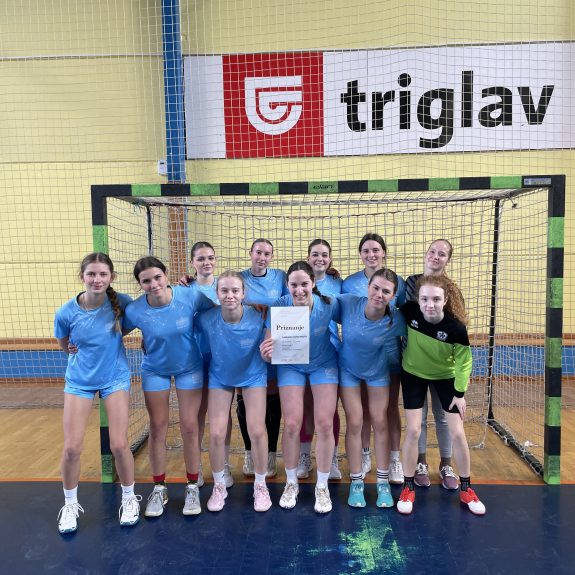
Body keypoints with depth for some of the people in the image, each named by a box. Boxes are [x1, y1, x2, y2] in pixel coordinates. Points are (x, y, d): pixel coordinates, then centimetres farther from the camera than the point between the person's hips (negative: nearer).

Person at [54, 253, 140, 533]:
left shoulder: (121, 302, -19)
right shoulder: (66, 312, -16)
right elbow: (64, 345, 3)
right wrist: (80, 350, -8)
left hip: (115, 378, -1)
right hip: (79, 380, 1)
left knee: (119, 444, -2)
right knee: (72, 447, 3)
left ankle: (129, 498, 25)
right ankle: (70, 504, 30)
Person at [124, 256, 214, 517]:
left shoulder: (191, 296, -25)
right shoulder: (134, 310, -22)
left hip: (189, 367, -1)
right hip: (155, 370, 1)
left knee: (189, 427, 4)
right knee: (158, 427, 9)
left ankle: (192, 487, 24)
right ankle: (159, 489, 28)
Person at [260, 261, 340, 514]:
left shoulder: (329, 304, -26)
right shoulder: (279, 307, -26)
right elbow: (268, 347, -25)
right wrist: (267, 352, -46)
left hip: (324, 364, 0)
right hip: (291, 365, 0)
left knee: (324, 425, -3)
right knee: (292, 425, -3)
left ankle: (322, 486, 20)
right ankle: (291, 483, 23)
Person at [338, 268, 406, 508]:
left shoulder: (396, 320, -28)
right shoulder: (347, 303, -31)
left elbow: (401, 343, -8)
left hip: (378, 370, 1)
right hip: (348, 368, 0)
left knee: (380, 422, 7)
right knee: (354, 423, 1)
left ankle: (383, 483, 23)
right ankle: (356, 483, 18)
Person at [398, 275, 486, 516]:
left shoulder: (456, 328, -30)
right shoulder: (409, 311, -27)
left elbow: (463, 363, -14)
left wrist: (460, 394, -10)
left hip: (445, 377, 0)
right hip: (413, 374, 1)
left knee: (457, 433, 2)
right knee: (413, 431, -2)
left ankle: (466, 490, 24)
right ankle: (408, 488, 15)